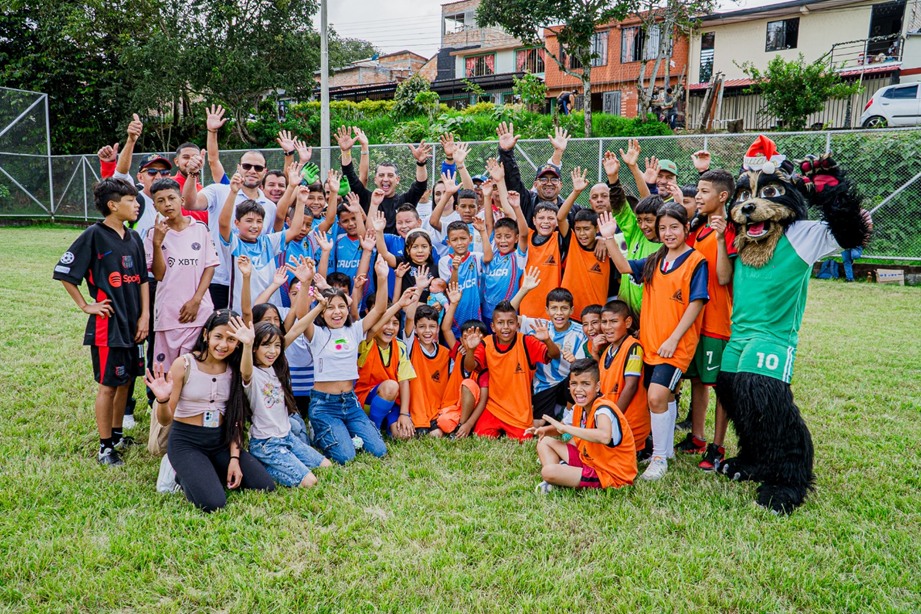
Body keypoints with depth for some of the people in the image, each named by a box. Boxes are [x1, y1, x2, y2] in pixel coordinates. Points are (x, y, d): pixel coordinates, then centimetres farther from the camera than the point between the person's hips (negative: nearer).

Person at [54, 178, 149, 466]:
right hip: (108, 324, -6)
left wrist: (144, 315, 4)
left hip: (132, 324, 7)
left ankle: (117, 434, 31)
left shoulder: (134, 238, 8)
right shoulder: (94, 236, -11)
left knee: (126, 380, 14)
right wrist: (86, 306, -7)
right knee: (108, 385, 0)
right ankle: (105, 447, 12)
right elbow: (64, 272, -9)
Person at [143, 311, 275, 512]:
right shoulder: (184, 364, -12)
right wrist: (162, 400, -32)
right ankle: (185, 475, 8)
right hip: (187, 441, -4)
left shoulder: (235, 369, 1)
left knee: (265, 487, -12)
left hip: (222, 441, 4)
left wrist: (234, 458, -6)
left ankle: (212, 473, 12)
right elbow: (165, 421, -10)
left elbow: (236, 419, 4)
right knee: (213, 504, -24)